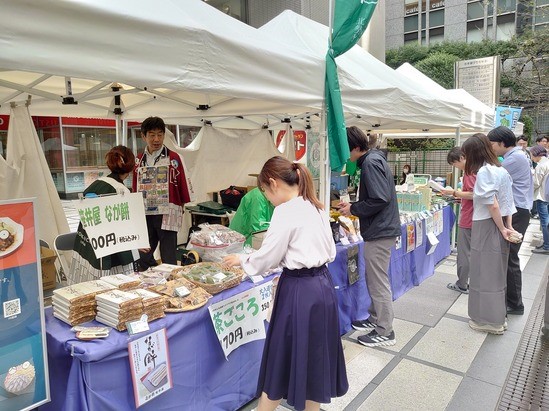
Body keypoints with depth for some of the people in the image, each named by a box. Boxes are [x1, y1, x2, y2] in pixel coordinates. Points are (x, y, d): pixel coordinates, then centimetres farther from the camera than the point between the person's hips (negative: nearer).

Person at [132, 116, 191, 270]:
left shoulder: (173, 158, -1)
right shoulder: (138, 160, 10)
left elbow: (181, 185, 1)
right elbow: (135, 188, 13)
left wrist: (182, 207, 0)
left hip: (167, 214, -4)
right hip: (144, 215, 4)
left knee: (169, 260, 3)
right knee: (143, 259, 13)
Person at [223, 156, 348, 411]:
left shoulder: (286, 211, -17)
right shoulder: (316, 207, 7)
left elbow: (267, 257, -11)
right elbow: (330, 252, 13)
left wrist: (241, 260, 5)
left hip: (299, 290, -8)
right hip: (323, 284, 8)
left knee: (282, 356, 8)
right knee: (315, 352, 20)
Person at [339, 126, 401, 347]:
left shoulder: (371, 163, -18)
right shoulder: (373, 159, 14)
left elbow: (379, 199, -26)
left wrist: (353, 209, -13)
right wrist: (352, 205, 12)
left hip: (379, 232, -11)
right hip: (380, 229, 11)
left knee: (379, 282, 0)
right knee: (374, 279, 21)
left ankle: (385, 332, 13)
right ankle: (376, 319, 35)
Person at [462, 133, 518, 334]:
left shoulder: (484, 171, -16)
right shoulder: (502, 170, 10)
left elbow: (492, 205, -20)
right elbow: (507, 202, 8)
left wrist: (502, 229, -10)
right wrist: (508, 227, 6)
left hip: (487, 227, -8)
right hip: (499, 227, 8)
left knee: (484, 273, 3)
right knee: (496, 273, 17)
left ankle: (489, 320, 14)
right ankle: (498, 317, 29)